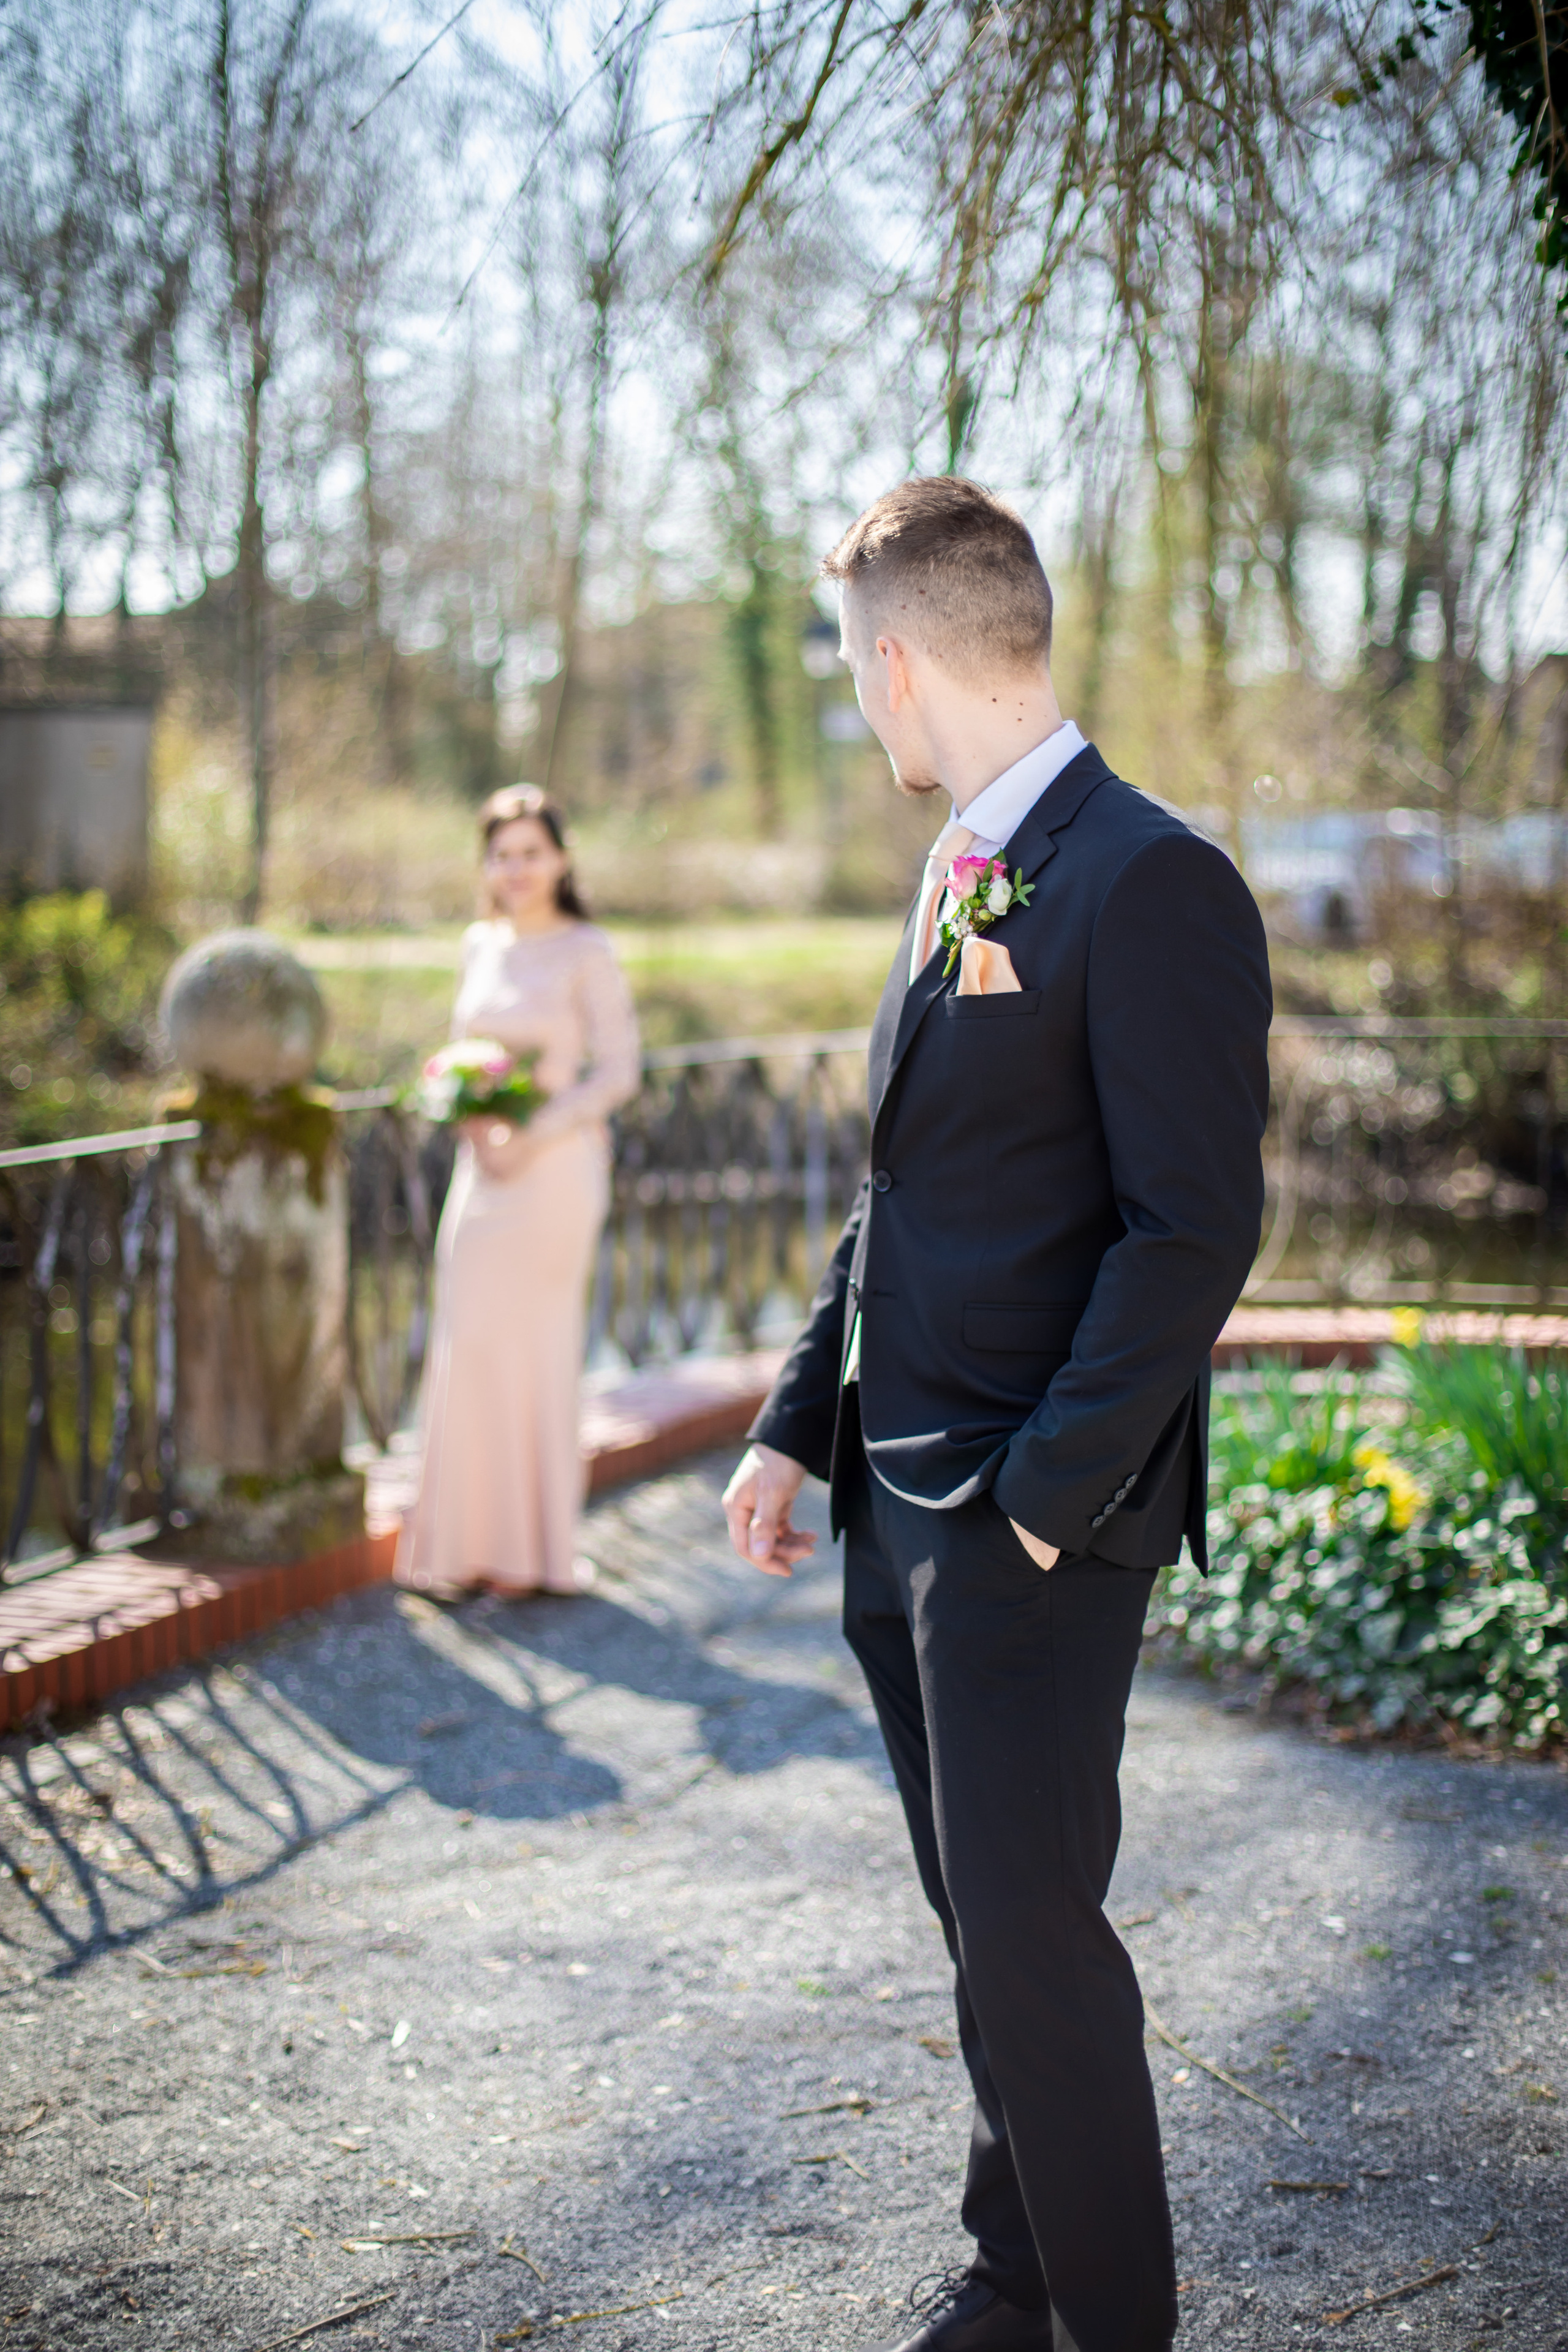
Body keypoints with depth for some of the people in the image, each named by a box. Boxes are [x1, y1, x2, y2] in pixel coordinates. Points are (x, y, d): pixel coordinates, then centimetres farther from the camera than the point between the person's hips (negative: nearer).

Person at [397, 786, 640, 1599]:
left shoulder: (586, 953, -6)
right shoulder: (480, 945, 11)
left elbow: (618, 1071, -8)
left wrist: (534, 1136, -16)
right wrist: (469, 1113, -1)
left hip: (554, 1167, -5)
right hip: (482, 1166, 6)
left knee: (530, 1343, -2)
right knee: (466, 1342, 4)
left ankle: (531, 1547, 10)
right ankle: (469, 1539, 15)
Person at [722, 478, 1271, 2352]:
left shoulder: (1149, 885, -15)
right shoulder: (958, 883, 15)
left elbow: (1192, 1227, -19)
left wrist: (1050, 1492, -19)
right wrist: (798, 1424, 15)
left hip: (1037, 1525, -9)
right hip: (901, 1500, 9)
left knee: (1031, 1931, -3)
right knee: (978, 1919, 16)